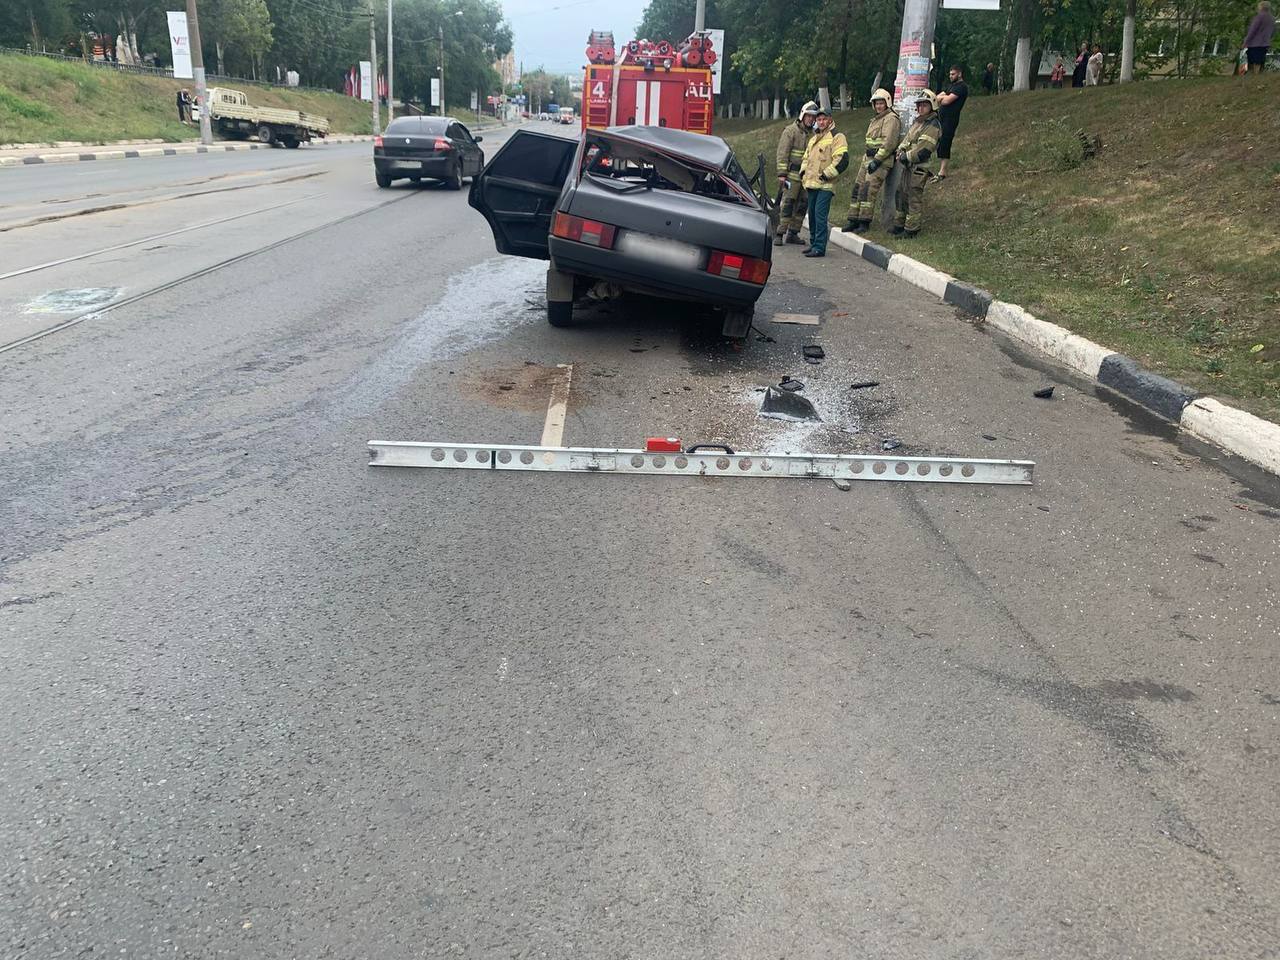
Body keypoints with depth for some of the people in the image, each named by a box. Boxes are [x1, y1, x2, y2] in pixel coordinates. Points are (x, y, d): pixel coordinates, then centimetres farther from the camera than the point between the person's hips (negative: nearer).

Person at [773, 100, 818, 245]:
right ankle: (779, 234, -9)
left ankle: (793, 233, 15)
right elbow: (782, 153, -8)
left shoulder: (813, 134, 15)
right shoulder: (791, 130, -3)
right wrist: (781, 174, -15)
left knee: (802, 206, 7)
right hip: (792, 175, -6)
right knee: (787, 204, -11)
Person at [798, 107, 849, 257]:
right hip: (811, 183, 8)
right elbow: (806, 157, 33)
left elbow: (842, 159, -15)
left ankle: (819, 247, -14)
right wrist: (803, 171, 15)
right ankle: (813, 243, 23)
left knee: (820, 215, -14)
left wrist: (827, 174, -16)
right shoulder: (813, 138, 22)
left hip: (825, 185, -8)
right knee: (812, 215, 12)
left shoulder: (837, 137, -5)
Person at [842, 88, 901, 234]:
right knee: (858, 188, 6)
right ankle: (853, 220, 9)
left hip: (882, 161, -10)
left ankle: (864, 222, -15)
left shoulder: (891, 119, -9)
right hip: (868, 158, 10)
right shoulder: (875, 119, 22)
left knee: (869, 190, -16)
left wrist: (877, 160, -22)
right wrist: (868, 159, 19)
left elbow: (889, 143, -19)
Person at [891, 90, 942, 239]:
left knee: (914, 198, -6)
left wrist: (906, 157, -13)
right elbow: (905, 141, 20)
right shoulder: (918, 122, 18)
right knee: (902, 194, 15)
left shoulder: (933, 125, -12)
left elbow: (924, 150, -21)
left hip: (919, 168, -9)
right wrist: (900, 153, 0)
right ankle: (899, 225, 25)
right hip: (908, 166, 9)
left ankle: (912, 229, -1)